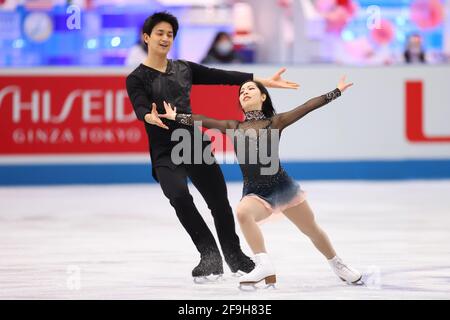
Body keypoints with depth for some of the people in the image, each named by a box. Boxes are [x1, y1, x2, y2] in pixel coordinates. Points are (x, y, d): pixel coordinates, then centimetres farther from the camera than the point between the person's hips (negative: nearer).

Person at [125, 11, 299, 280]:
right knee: (180, 197, -30)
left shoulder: (183, 68, 11)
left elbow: (223, 76, 10)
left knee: (219, 201, 6)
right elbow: (140, 109, -19)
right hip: (165, 154, -5)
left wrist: (266, 81, 7)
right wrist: (151, 118, -44)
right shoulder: (137, 78, -3)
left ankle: (234, 256, 29)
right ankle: (210, 256, -20)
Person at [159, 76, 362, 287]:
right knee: (242, 212, -34)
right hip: (254, 193, 0)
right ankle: (264, 267, -31)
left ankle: (338, 266, 38)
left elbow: (307, 107, -1)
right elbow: (203, 121, 4)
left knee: (313, 231, 11)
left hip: (283, 187, 0)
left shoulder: (275, 123, 1)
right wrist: (176, 117, -1)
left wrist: (337, 92, -2)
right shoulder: (234, 127, 7)